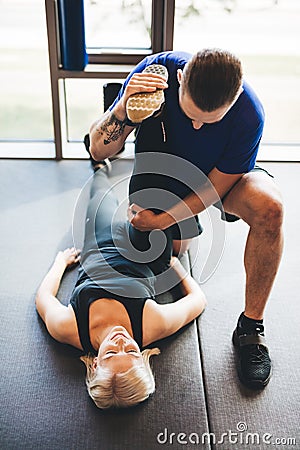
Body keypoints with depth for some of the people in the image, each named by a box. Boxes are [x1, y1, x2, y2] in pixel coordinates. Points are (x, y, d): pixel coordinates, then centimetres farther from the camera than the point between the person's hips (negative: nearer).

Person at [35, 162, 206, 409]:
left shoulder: (66, 329, -41)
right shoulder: (155, 325, -43)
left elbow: (43, 296, -17)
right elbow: (198, 298, -23)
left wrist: (61, 262, 0)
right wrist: (176, 264, -7)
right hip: (143, 257, 0)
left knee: (102, 195, 28)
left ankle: (101, 169, 64)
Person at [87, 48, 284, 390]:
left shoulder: (249, 114, -33)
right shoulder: (156, 71, -29)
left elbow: (215, 186, -20)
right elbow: (98, 150, -25)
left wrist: (162, 220, -25)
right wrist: (122, 109, -44)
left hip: (220, 176, -2)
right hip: (160, 172, 3)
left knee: (269, 206, -31)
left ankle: (251, 326, -15)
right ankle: (187, 221, 34)